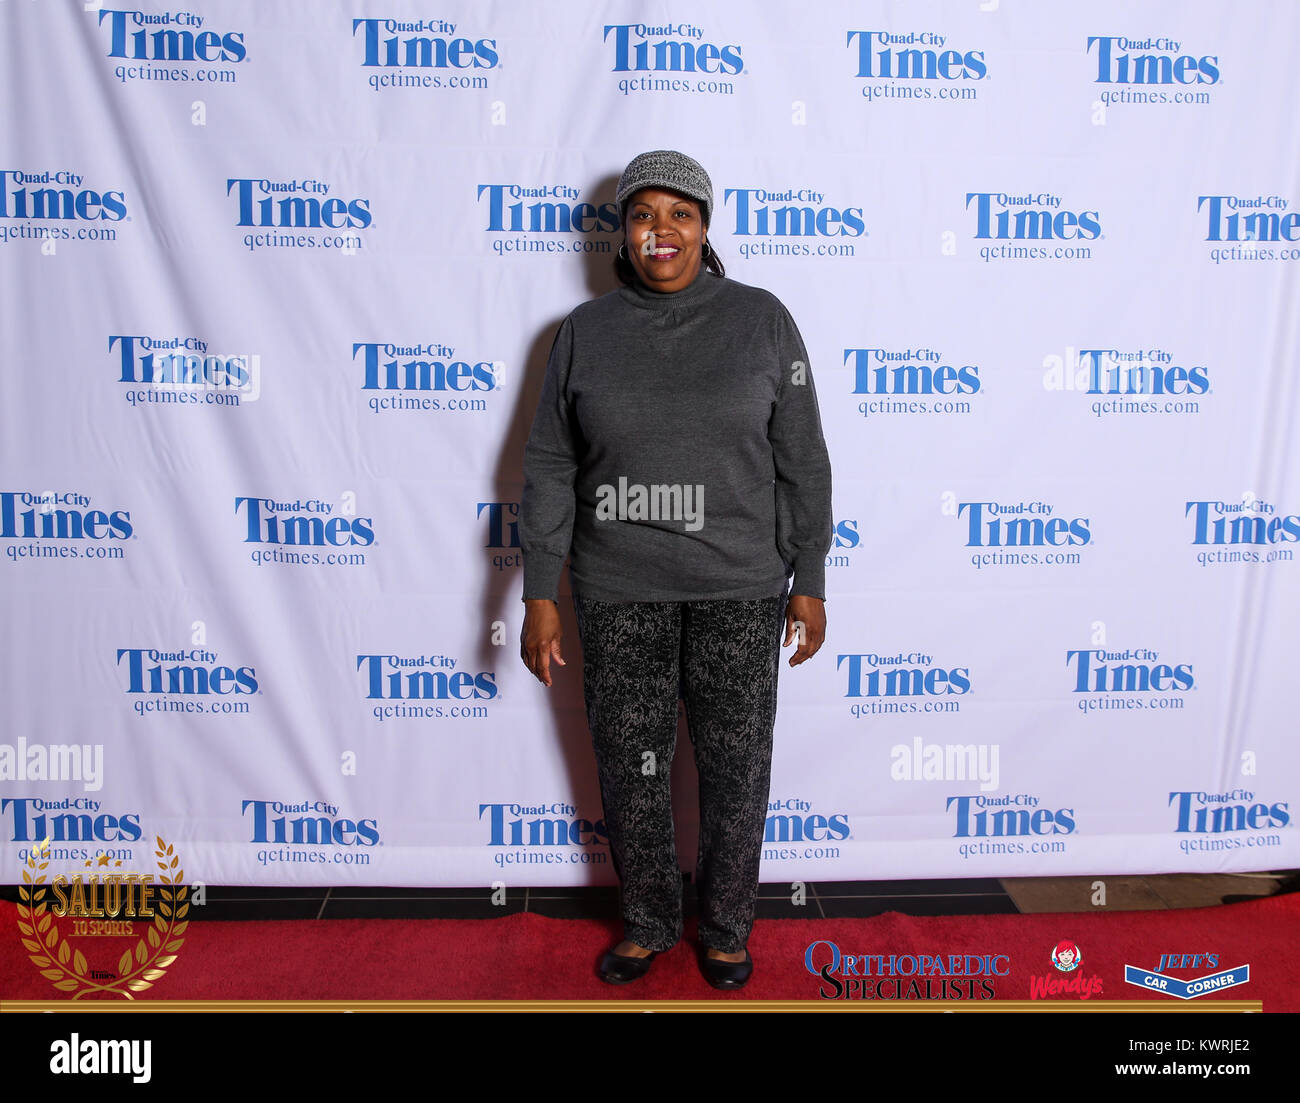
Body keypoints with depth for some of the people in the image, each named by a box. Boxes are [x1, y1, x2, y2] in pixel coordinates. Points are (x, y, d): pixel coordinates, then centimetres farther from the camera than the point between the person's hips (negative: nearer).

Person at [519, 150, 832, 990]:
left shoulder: (761, 320, 0)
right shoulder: (585, 332, 3)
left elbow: (803, 462, 0)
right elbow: (550, 469, 3)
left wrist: (810, 583, -3)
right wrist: (541, 595, 0)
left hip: (739, 590, -1)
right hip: (618, 594, 1)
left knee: (736, 766, 9)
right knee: (630, 767, 11)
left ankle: (728, 929, 32)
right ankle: (647, 922, 34)